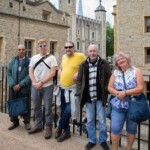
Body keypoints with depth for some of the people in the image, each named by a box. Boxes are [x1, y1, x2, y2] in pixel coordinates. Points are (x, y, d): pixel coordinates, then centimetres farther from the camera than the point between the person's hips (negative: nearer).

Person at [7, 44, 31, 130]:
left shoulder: (29, 61, -6)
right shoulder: (13, 60, 5)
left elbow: (30, 75, -11)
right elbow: (8, 72, 3)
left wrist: (20, 85, -15)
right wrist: (13, 85, -9)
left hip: (25, 88, -3)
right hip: (13, 87, 4)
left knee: (26, 105, 6)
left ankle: (27, 122, 21)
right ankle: (15, 121, 27)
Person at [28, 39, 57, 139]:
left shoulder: (51, 58, -2)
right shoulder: (34, 58, 10)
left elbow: (53, 73, -10)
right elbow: (30, 72, 7)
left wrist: (41, 82, -14)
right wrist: (35, 83, -9)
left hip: (47, 87, -4)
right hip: (35, 86, 4)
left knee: (48, 108, 1)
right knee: (36, 107, 12)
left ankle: (48, 127, 14)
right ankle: (38, 125, 27)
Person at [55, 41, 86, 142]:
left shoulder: (80, 56, -9)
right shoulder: (64, 57, 12)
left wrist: (79, 73, -18)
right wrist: (60, 72, 9)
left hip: (73, 88, -7)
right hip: (63, 87, 7)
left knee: (68, 110, -13)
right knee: (63, 110, 12)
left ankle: (60, 128, 13)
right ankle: (66, 132, 27)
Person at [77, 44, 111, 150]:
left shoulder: (104, 63, -3)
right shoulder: (83, 65, 3)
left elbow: (109, 78, 0)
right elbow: (79, 80, 8)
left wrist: (106, 90, -9)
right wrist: (80, 92, -1)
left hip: (100, 97, -2)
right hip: (88, 97, 2)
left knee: (102, 120, 6)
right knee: (90, 120, 12)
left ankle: (103, 140, 25)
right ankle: (92, 140, 28)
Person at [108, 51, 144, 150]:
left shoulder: (136, 71, -3)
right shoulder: (115, 73, 6)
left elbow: (140, 88, -12)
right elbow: (110, 87, 3)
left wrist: (125, 92, -19)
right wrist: (118, 93, -16)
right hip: (118, 106, 2)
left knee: (131, 129, 12)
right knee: (115, 128, 1)